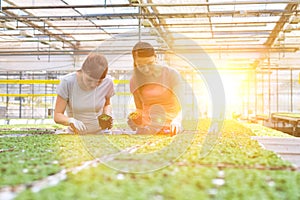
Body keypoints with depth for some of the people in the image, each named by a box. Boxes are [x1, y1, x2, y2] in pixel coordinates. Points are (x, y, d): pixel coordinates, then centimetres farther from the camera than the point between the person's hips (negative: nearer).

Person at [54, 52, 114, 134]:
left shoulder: (107, 82, -11)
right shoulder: (67, 82, -17)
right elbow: (57, 116, -12)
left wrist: (107, 116, -10)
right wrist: (71, 121, -32)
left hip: (100, 133, 0)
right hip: (75, 135, 0)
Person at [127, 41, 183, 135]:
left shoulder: (172, 74, -2)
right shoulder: (135, 80, 6)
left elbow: (179, 105, -8)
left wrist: (176, 120, -28)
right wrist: (135, 118, -7)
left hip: (169, 130, -3)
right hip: (145, 130, 3)